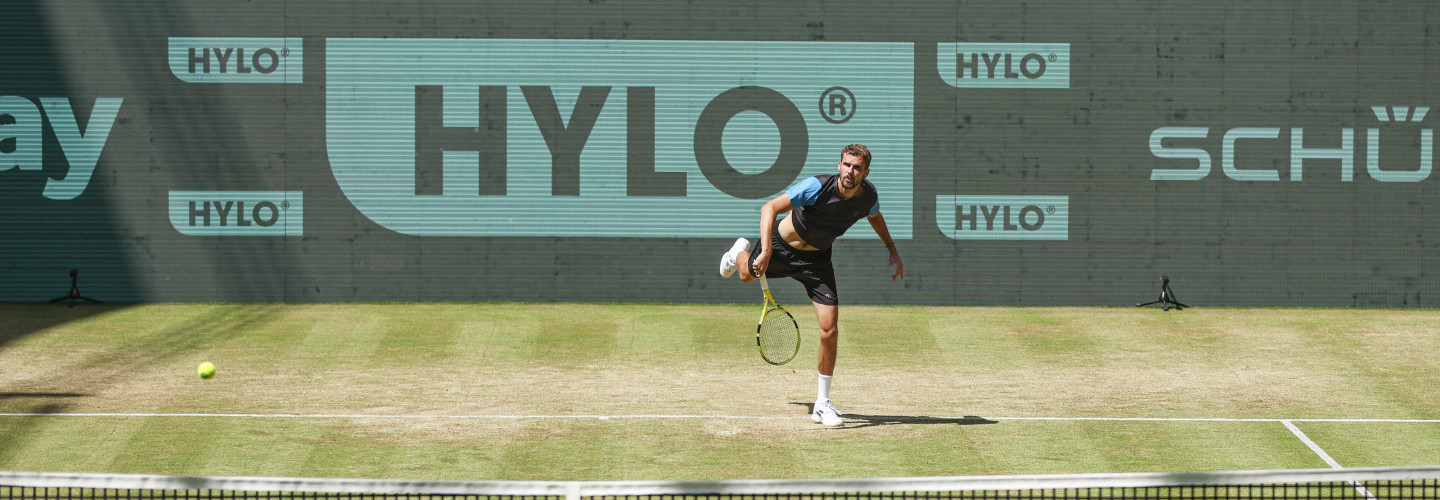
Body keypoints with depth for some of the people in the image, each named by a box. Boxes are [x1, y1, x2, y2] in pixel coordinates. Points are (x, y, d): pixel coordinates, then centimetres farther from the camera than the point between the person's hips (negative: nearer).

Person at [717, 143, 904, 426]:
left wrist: (892, 249, 8)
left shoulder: (868, 195, -17)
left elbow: (874, 215, 10)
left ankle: (822, 405, 1)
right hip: (782, 245, -2)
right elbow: (770, 208, -34)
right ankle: (740, 253, 69)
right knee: (747, 275, 28)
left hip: (816, 260, 2)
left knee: (829, 329, -12)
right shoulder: (818, 187, -34)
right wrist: (766, 251, -45)